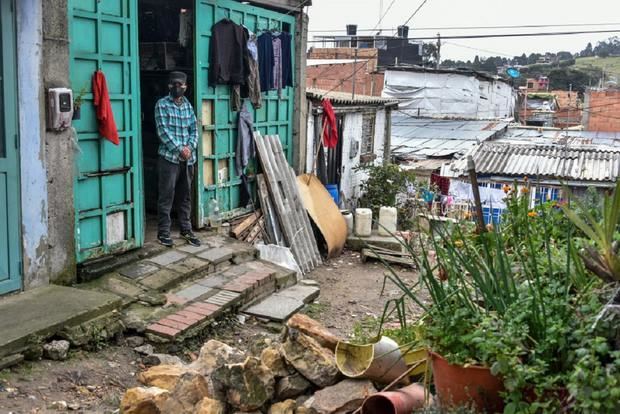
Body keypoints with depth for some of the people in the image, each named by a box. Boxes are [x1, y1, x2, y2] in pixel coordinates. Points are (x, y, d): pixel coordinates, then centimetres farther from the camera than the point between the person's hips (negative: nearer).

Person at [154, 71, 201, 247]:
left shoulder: (188, 106, 12)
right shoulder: (162, 104, -5)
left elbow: (194, 130, 9)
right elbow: (163, 131, -12)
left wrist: (190, 148, -9)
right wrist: (179, 149, -16)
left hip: (188, 158, 5)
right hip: (169, 157, -5)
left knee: (185, 196, 12)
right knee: (166, 196, -2)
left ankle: (186, 229, 21)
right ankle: (163, 232, 5)